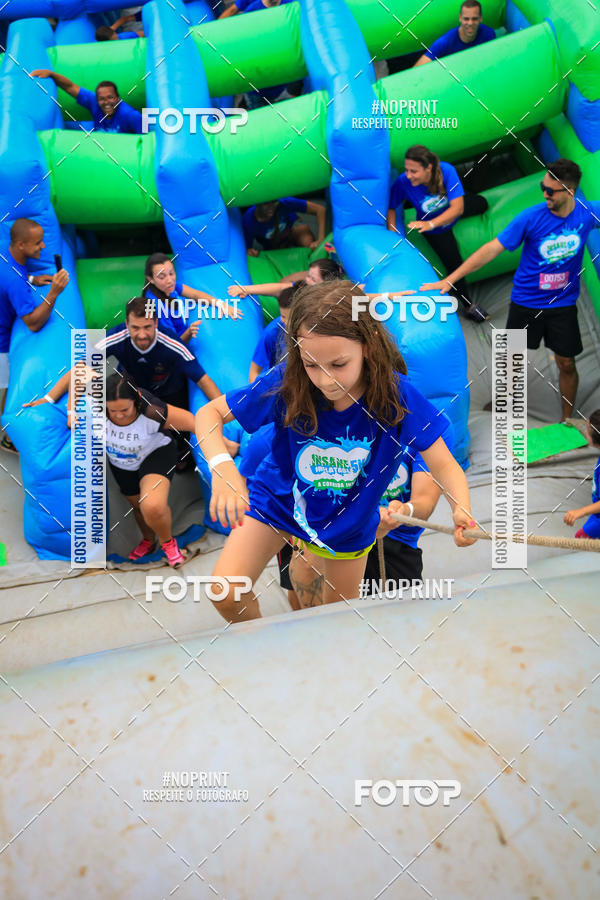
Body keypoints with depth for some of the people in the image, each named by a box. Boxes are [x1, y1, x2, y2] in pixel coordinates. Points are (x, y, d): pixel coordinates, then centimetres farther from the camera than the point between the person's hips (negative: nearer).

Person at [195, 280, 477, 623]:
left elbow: (443, 464, -26)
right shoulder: (285, 383, -29)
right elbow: (209, 413, -21)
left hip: (347, 523, 1)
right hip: (277, 501, -1)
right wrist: (222, 466, -42)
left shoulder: (396, 394, -30)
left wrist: (462, 509, -48)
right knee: (225, 593, -13)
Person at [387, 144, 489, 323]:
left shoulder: (446, 170, -38)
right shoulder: (403, 182, -37)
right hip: (432, 228, -2)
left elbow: (457, 208, -42)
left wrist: (431, 224, -55)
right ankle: (469, 307, 20)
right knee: (454, 264, -4)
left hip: (452, 212, 2)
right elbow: (391, 208, -21)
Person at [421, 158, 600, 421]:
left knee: (566, 364, 6)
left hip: (563, 303, 1)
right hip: (526, 301, -1)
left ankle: (566, 420, 26)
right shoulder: (531, 217, -19)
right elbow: (491, 249, -21)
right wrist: (449, 279, -24)